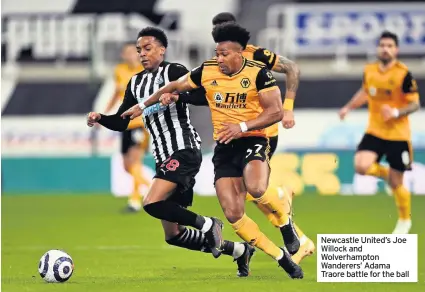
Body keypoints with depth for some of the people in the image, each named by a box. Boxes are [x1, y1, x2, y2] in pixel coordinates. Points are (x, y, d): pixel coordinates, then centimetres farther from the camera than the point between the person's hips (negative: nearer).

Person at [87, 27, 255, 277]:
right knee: (173, 235, 6)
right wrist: (100, 119, 0)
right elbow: (122, 122, 18)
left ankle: (207, 225, -7)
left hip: (185, 150, -8)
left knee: (152, 204, -28)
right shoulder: (136, 83, 17)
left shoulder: (174, 72, -4)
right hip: (164, 157, 8)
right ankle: (240, 251, 19)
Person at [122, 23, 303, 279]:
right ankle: (282, 258, 4)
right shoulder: (207, 71, 1)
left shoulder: (258, 73, -10)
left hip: (252, 141, -4)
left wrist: (243, 127, -23)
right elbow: (175, 87, 17)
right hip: (224, 147, 4)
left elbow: (276, 112, -13)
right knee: (233, 214, -9)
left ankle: (286, 224, -3)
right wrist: (142, 106, 21)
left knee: (256, 188, -36)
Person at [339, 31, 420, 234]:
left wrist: (396, 112, -28)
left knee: (396, 183, 2)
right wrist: (349, 107, 12)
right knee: (361, 166, -21)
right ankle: (385, 173, 16)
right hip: (374, 132, 4)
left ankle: (405, 220, 30)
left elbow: (415, 104, -11)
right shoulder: (369, 71, 1)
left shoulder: (403, 74, -14)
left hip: (398, 134, -4)